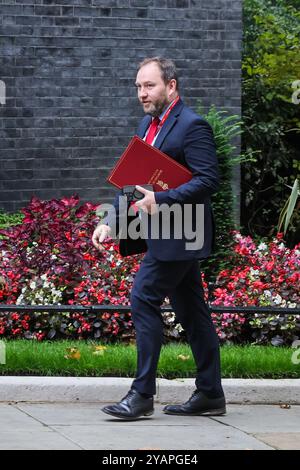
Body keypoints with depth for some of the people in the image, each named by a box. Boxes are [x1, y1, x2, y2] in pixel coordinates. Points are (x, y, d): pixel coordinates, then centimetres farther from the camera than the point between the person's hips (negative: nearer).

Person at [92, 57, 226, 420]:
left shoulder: (192, 126, -14)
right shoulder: (147, 125, 15)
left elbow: (208, 180, -20)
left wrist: (161, 200, -26)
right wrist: (110, 221, 10)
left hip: (178, 236, -9)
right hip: (167, 236, 9)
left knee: (143, 299, -12)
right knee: (191, 311, 11)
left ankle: (142, 395, -10)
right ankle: (210, 395, 17)